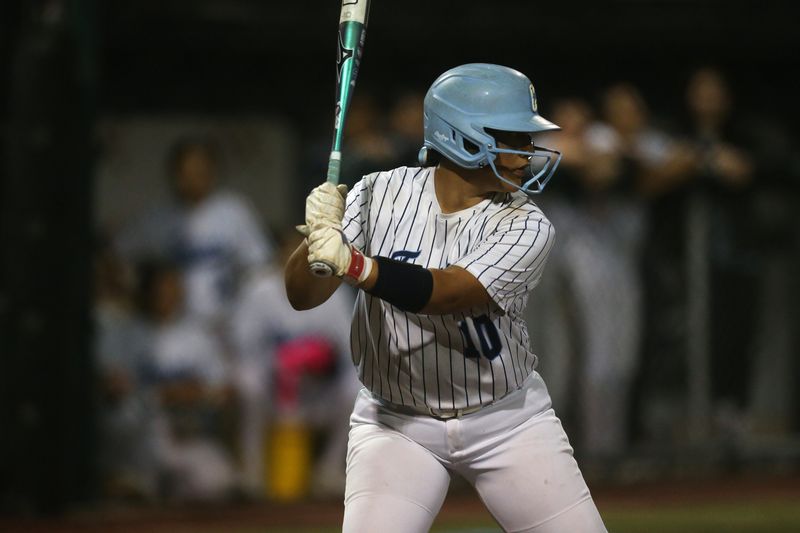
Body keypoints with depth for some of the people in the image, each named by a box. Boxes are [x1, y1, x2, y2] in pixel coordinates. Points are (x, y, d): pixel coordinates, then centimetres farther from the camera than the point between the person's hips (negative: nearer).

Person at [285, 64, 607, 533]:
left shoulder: (526, 227, -13)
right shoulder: (381, 195, -8)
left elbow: (444, 293, -29)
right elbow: (302, 295, -10)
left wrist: (352, 265, -43)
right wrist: (319, 240, -31)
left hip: (508, 423, 0)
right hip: (395, 424, 0)